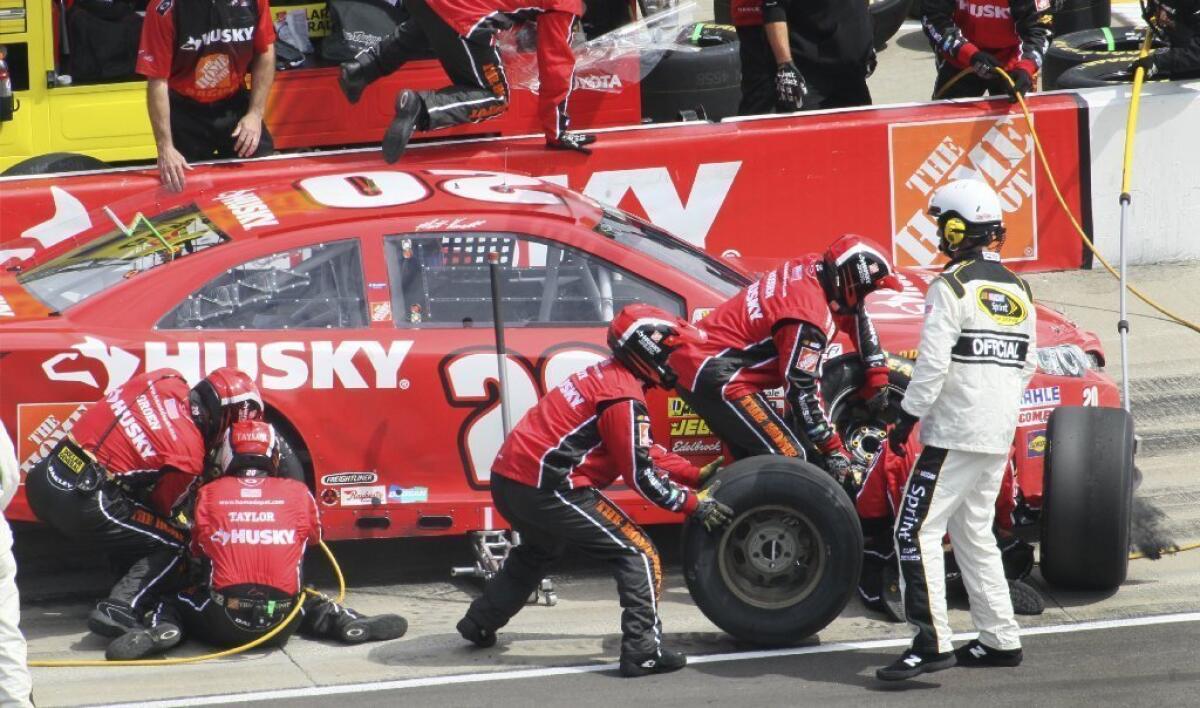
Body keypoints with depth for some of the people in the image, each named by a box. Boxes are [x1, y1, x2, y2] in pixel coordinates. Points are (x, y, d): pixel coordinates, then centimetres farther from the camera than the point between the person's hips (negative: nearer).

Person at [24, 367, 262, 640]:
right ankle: (118, 612, -11)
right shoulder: (188, 456, -10)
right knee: (172, 546, 4)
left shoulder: (164, 380, 5)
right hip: (81, 501, -7)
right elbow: (163, 505, 6)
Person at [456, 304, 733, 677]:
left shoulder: (604, 375, 16)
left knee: (538, 551, 37)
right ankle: (644, 652, -15)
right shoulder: (624, 398, -13)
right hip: (547, 488, -10)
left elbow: (641, 451, 23)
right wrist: (694, 505, -7)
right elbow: (640, 475, -15)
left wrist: (695, 476, 19)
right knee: (639, 555, -7)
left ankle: (479, 623, 46)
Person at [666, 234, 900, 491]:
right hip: (714, 377, -10)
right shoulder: (809, 318, -23)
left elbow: (856, 313, 21)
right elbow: (802, 390, -18)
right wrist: (834, 450, -11)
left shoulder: (815, 267, 3)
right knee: (790, 458, -13)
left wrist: (877, 376, 23)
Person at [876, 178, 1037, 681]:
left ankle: (932, 642, -17)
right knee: (974, 533, 17)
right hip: (1000, 435, 8)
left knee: (917, 531, -8)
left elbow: (933, 362, -16)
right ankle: (999, 639, 16)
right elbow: (1027, 366, 18)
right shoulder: (1018, 291, 13)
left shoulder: (952, 287, -11)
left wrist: (907, 418, -9)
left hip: (954, 432, -8)